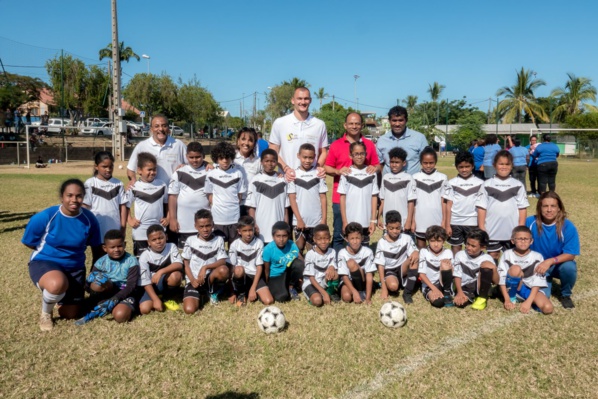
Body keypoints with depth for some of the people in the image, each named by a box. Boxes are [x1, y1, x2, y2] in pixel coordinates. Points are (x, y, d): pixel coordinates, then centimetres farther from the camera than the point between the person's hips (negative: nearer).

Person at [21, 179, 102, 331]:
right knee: (58, 284, -39)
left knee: (71, 314, 8)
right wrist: (52, 250, 2)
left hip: (75, 267, 3)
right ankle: (45, 313, -4)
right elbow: (28, 242, -3)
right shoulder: (44, 217, -20)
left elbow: (96, 247, 3)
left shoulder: (89, 219, -13)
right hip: (44, 262, -3)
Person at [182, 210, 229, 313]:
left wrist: (205, 267, -24)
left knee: (224, 270, -34)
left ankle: (213, 293, -2)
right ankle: (199, 294, 14)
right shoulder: (190, 241, -1)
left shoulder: (218, 240, -1)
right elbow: (186, 264, 4)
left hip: (211, 278, 0)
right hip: (194, 281, 0)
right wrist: (192, 280, -11)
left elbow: (222, 261, -10)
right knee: (189, 309, -23)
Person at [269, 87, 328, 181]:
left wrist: (319, 167, -7)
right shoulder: (279, 123, 3)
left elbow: (323, 152, 13)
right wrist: (286, 168, -11)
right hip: (287, 178, -1)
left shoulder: (320, 125, 6)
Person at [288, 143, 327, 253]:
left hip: (316, 221, 0)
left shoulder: (318, 174, 1)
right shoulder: (294, 174, -1)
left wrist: (324, 219, -3)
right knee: (299, 250, 7)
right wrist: (299, 219, -7)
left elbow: (323, 197, 2)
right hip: (299, 220, 0)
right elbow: (292, 199, -1)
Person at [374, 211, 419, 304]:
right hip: (389, 271, -3)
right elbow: (380, 265, -11)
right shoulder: (382, 243, -11)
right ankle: (386, 283, 4)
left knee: (414, 259, -28)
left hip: (403, 269, 3)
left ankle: (407, 292, -19)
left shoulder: (406, 238, -5)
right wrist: (383, 287, -16)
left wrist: (416, 253, -34)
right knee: (393, 286, -36)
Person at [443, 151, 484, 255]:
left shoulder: (480, 183, 0)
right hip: (455, 222, 0)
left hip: (473, 223, 0)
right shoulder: (452, 183, 0)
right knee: (456, 248, 10)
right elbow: (449, 204, 0)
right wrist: (447, 224, -3)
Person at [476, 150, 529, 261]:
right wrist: (481, 229, -5)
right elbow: (481, 208, -2)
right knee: (492, 258, 12)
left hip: (512, 232, 1)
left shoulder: (518, 185, 1)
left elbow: (522, 208, 2)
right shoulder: (487, 185, -2)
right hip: (492, 231, -1)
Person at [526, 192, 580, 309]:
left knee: (569, 267, -35)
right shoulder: (530, 222, -16)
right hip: (538, 266, 0)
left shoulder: (568, 226, -18)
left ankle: (566, 295, -2)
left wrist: (550, 261, -34)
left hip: (560, 264, 0)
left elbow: (570, 255, -20)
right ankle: (547, 282, 20)